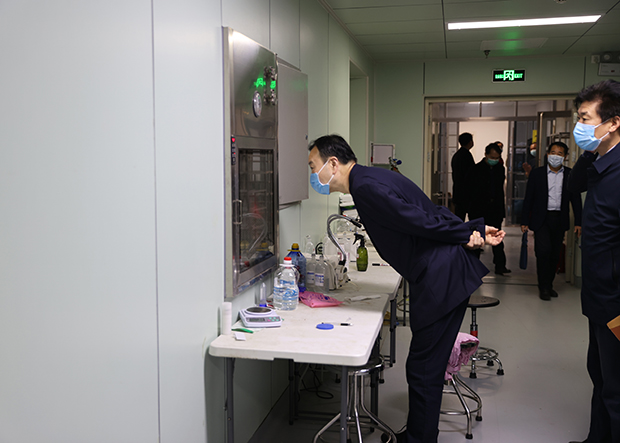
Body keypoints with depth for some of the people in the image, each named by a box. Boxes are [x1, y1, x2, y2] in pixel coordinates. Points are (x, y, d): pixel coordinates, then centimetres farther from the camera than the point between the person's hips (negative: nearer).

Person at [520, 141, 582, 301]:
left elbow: (576, 199, 8)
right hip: (541, 219, -2)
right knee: (543, 251, -14)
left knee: (555, 255, 8)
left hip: (560, 220, 2)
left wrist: (578, 222, 2)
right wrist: (524, 221, -1)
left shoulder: (571, 175, 6)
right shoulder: (537, 173, 2)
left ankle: (549, 285, 23)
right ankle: (543, 287, -2)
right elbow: (528, 198, 2)